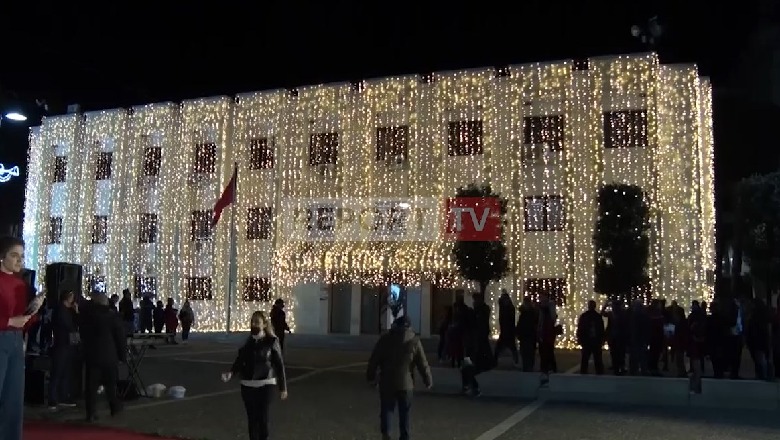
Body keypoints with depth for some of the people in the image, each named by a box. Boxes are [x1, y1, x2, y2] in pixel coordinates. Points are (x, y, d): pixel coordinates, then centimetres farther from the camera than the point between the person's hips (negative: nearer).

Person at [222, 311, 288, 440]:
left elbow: (279, 365, -5)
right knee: (251, 418, 10)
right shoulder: (248, 341, 6)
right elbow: (239, 360, 7)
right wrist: (231, 373, -13)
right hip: (247, 385, 4)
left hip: (265, 385, -4)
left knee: (262, 418, -3)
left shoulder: (272, 341, -6)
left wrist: (283, 387, -5)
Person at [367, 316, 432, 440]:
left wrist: (371, 377, 12)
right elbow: (423, 363, 1)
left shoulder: (385, 339, 1)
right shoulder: (414, 341, 0)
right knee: (404, 412, 11)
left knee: (386, 409, 9)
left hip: (387, 382, 0)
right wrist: (428, 380, 11)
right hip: (406, 383, 0)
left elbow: (374, 360, 3)